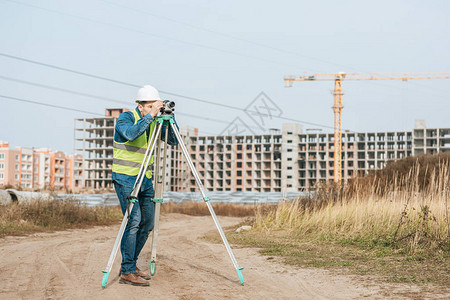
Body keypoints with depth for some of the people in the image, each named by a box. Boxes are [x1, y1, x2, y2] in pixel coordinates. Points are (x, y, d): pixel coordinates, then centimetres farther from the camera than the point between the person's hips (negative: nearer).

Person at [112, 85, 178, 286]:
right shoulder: (126, 117, -10)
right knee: (133, 220, -17)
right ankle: (127, 272, -15)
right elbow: (130, 134, -31)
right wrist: (150, 115, -32)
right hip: (125, 177, -7)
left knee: (147, 223, 7)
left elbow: (174, 140, 1)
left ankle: (130, 266, 19)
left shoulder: (155, 122, 7)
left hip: (145, 179, 7)